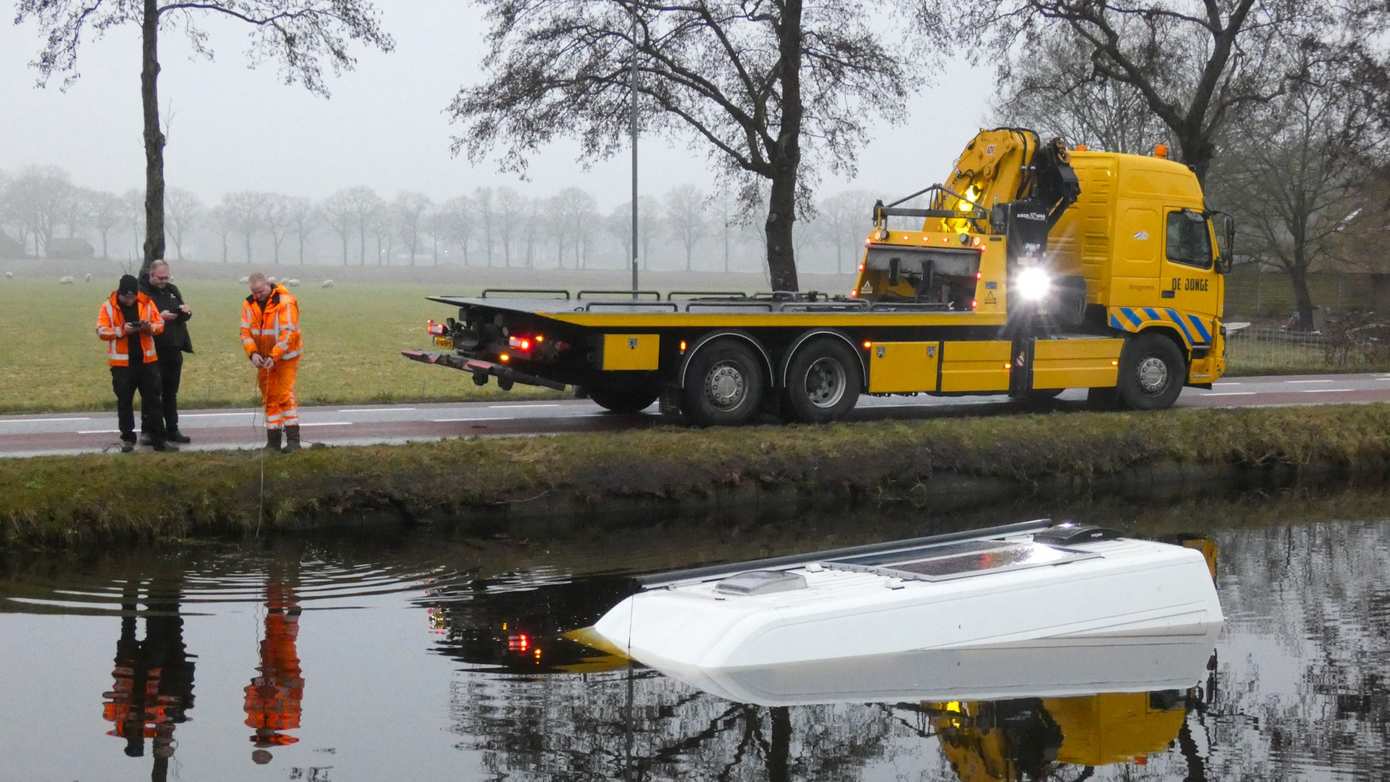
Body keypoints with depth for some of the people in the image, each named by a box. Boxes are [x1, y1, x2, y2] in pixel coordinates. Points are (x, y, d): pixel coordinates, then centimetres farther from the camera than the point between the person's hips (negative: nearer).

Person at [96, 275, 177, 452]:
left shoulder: (147, 303, 2)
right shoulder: (109, 306, -4)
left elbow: (160, 323, 5)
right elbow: (101, 331, -8)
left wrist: (150, 327, -17)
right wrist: (121, 331, -21)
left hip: (147, 360, 2)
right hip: (122, 363, -2)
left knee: (152, 400, 4)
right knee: (124, 401, 6)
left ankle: (158, 440, 9)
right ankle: (127, 439, 16)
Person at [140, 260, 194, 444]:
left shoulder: (173, 290, 13)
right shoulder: (142, 292, -8)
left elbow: (184, 317, 18)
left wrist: (186, 311, -5)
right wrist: (159, 317, -24)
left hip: (173, 350, 6)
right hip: (153, 351, -6)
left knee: (171, 393, 12)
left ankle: (172, 430, 19)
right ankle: (147, 431, 5)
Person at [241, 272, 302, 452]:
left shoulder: (285, 302, -18)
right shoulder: (249, 304, 0)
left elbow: (288, 333, -23)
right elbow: (245, 331, -3)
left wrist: (274, 356, -28)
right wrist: (253, 353, -19)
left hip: (285, 357, -6)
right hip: (264, 360, 6)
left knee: (285, 395, -13)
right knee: (269, 399, 8)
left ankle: (293, 439, -11)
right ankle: (273, 441, 13)